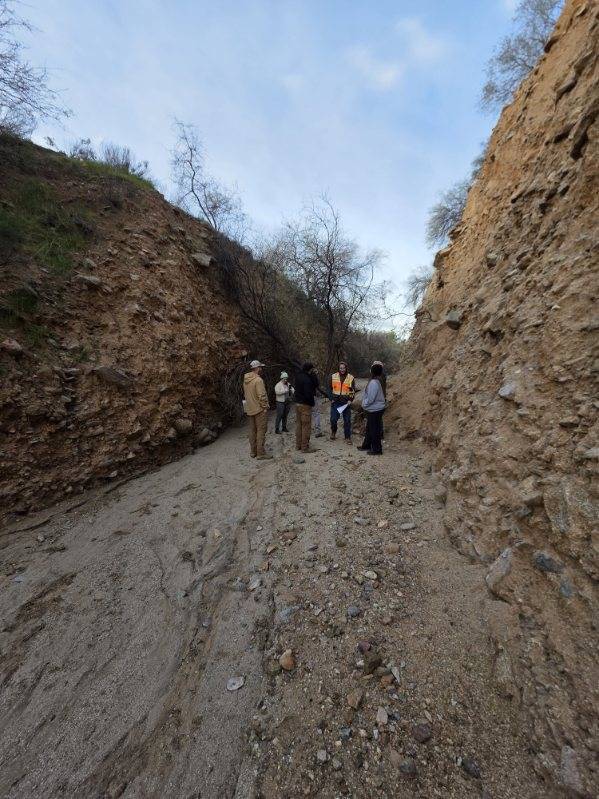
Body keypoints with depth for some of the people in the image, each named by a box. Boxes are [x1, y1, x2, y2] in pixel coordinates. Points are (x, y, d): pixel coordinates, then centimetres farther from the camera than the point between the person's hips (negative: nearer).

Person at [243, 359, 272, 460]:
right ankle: (260, 454, 3)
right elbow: (262, 396, -22)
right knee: (261, 431, -2)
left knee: (253, 431, 15)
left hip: (250, 409, 9)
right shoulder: (258, 380, -19)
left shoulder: (246, 380, 9)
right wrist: (265, 407, -13)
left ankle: (253, 452, 25)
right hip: (259, 409, -8)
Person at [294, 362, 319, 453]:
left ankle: (298, 445, 26)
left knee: (299, 424, 16)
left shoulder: (299, 376, 9)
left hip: (298, 403, 9)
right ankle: (305, 447, 8)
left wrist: (314, 375, -3)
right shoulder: (306, 379, -20)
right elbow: (308, 394, -23)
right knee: (306, 426, 0)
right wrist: (312, 404, -7)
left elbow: (316, 385, 8)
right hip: (305, 405, -9)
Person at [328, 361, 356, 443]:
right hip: (335, 402, 0)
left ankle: (347, 437, 16)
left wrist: (350, 400, -7)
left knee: (347, 420, 3)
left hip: (346, 402, 0)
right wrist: (331, 398, 1)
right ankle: (333, 432, 28)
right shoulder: (333, 377, 2)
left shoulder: (351, 378, 1)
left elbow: (353, 391, 5)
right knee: (333, 419, 0)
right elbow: (329, 388, 10)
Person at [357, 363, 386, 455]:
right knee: (369, 428, 21)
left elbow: (370, 398, -25)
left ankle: (377, 449, 14)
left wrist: (364, 404, -9)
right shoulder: (375, 381, 8)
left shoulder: (373, 383, -24)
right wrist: (365, 404, 14)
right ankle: (366, 445, 35)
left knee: (374, 430, 2)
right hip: (373, 409, 10)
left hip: (374, 410, -10)